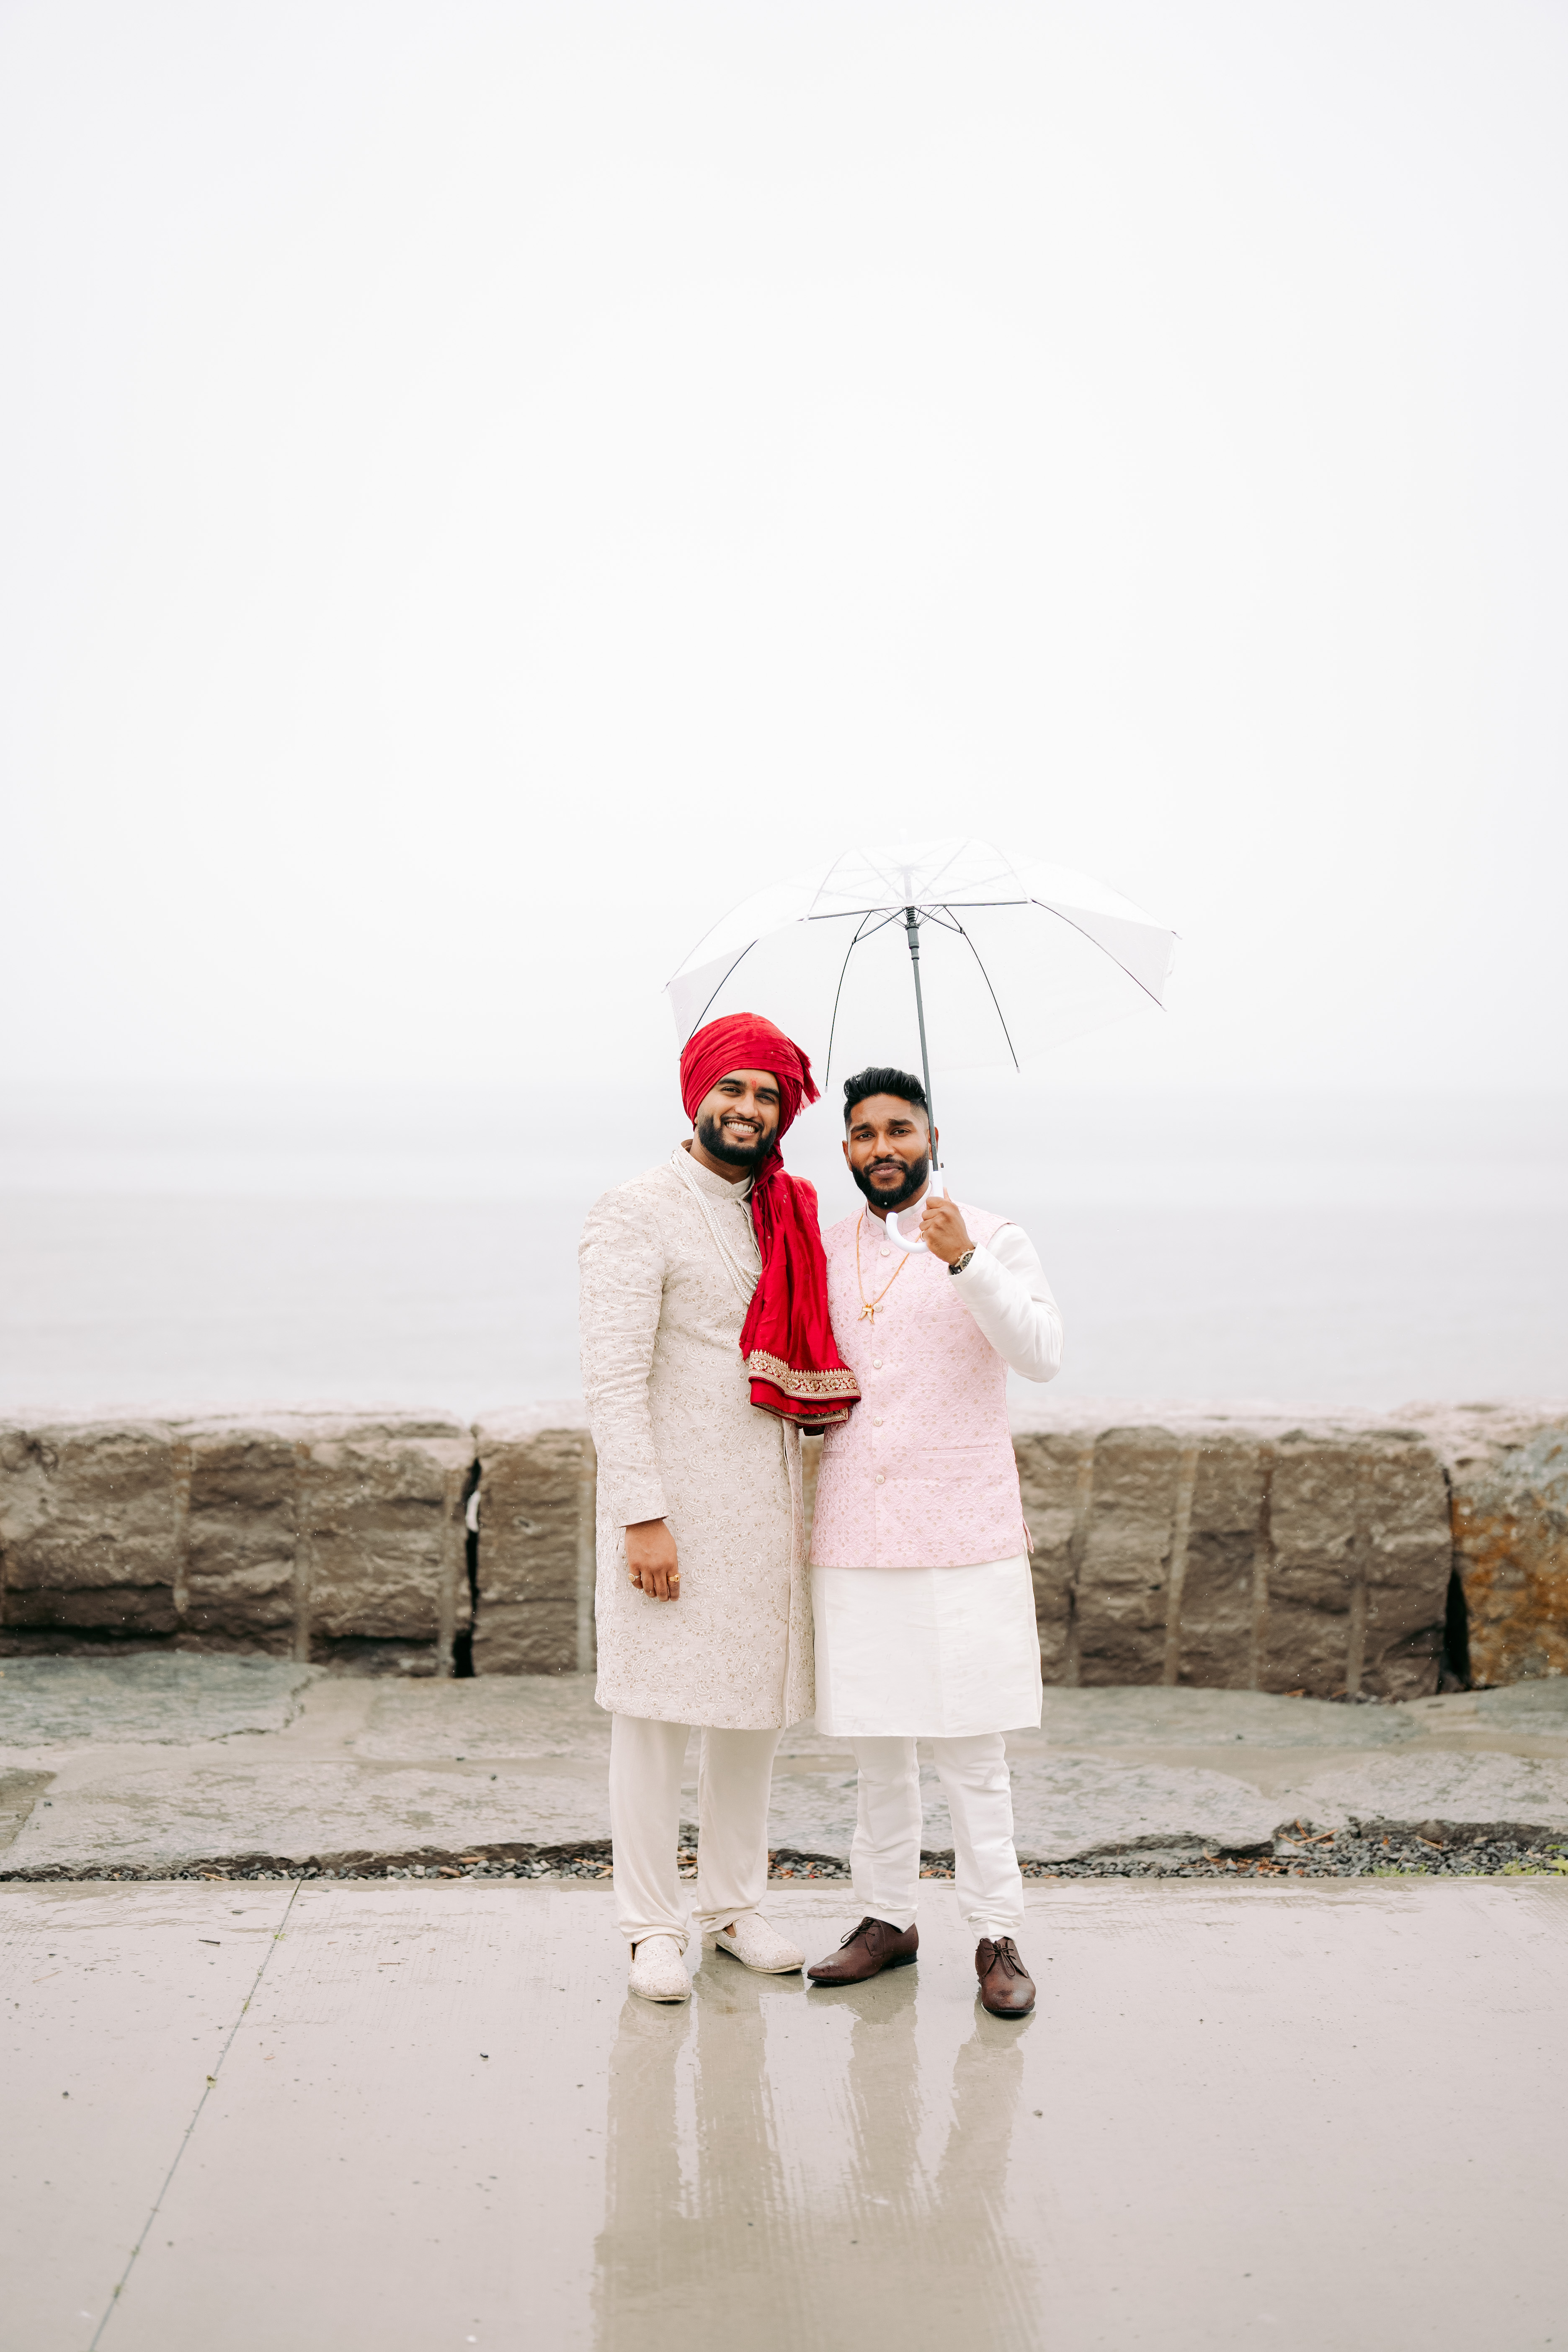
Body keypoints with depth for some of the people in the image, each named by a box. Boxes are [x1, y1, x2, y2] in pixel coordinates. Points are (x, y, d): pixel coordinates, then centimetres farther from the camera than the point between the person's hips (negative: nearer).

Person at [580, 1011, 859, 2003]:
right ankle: (654, 1928, 10)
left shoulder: (788, 1218, 13)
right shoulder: (639, 1214, -7)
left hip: (767, 1503, 6)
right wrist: (642, 1515, -18)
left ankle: (734, 1903, 26)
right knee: (656, 1711, 0)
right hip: (673, 1504, -6)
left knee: (758, 1706, 12)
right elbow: (616, 1379, -13)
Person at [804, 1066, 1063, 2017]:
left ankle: (998, 1934, 6)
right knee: (875, 1741, 9)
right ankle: (887, 1916, 21)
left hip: (961, 1532, -4)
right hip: (854, 1535, 4)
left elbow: (1043, 1355, -16)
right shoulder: (823, 1251, 12)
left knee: (970, 1743, -3)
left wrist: (966, 1261, -28)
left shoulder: (993, 1240, 0)